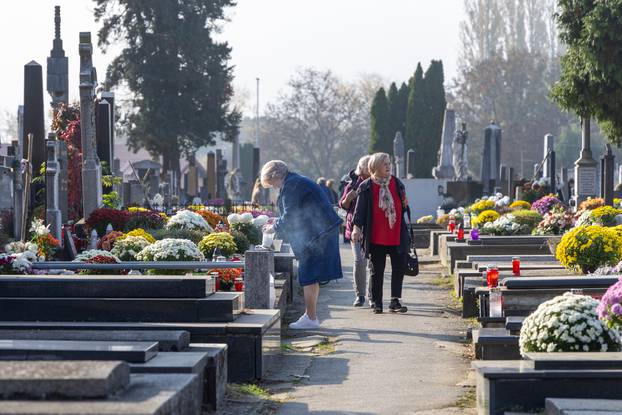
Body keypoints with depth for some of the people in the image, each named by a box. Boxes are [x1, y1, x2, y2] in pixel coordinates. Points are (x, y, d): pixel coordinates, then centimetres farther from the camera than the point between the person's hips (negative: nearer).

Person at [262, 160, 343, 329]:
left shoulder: (291, 185, -12)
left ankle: (311, 318, -5)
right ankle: (311, 315, 19)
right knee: (312, 276, 14)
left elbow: (290, 216, -15)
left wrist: (274, 228, -2)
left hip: (316, 235, -10)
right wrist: (277, 222, 20)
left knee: (309, 276, -7)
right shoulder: (297, 181, 19)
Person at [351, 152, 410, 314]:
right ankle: (376, 302, 13)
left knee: (399, 267, -2)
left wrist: (405, 205, -2)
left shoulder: (397, 183, 9)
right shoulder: (366, 187, -2)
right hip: (376, 237, -3)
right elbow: (360, 209, -4)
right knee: (377, 270, 5)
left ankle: (395, 301, 3)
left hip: (397, 236, 3)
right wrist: (357, 226, -16)